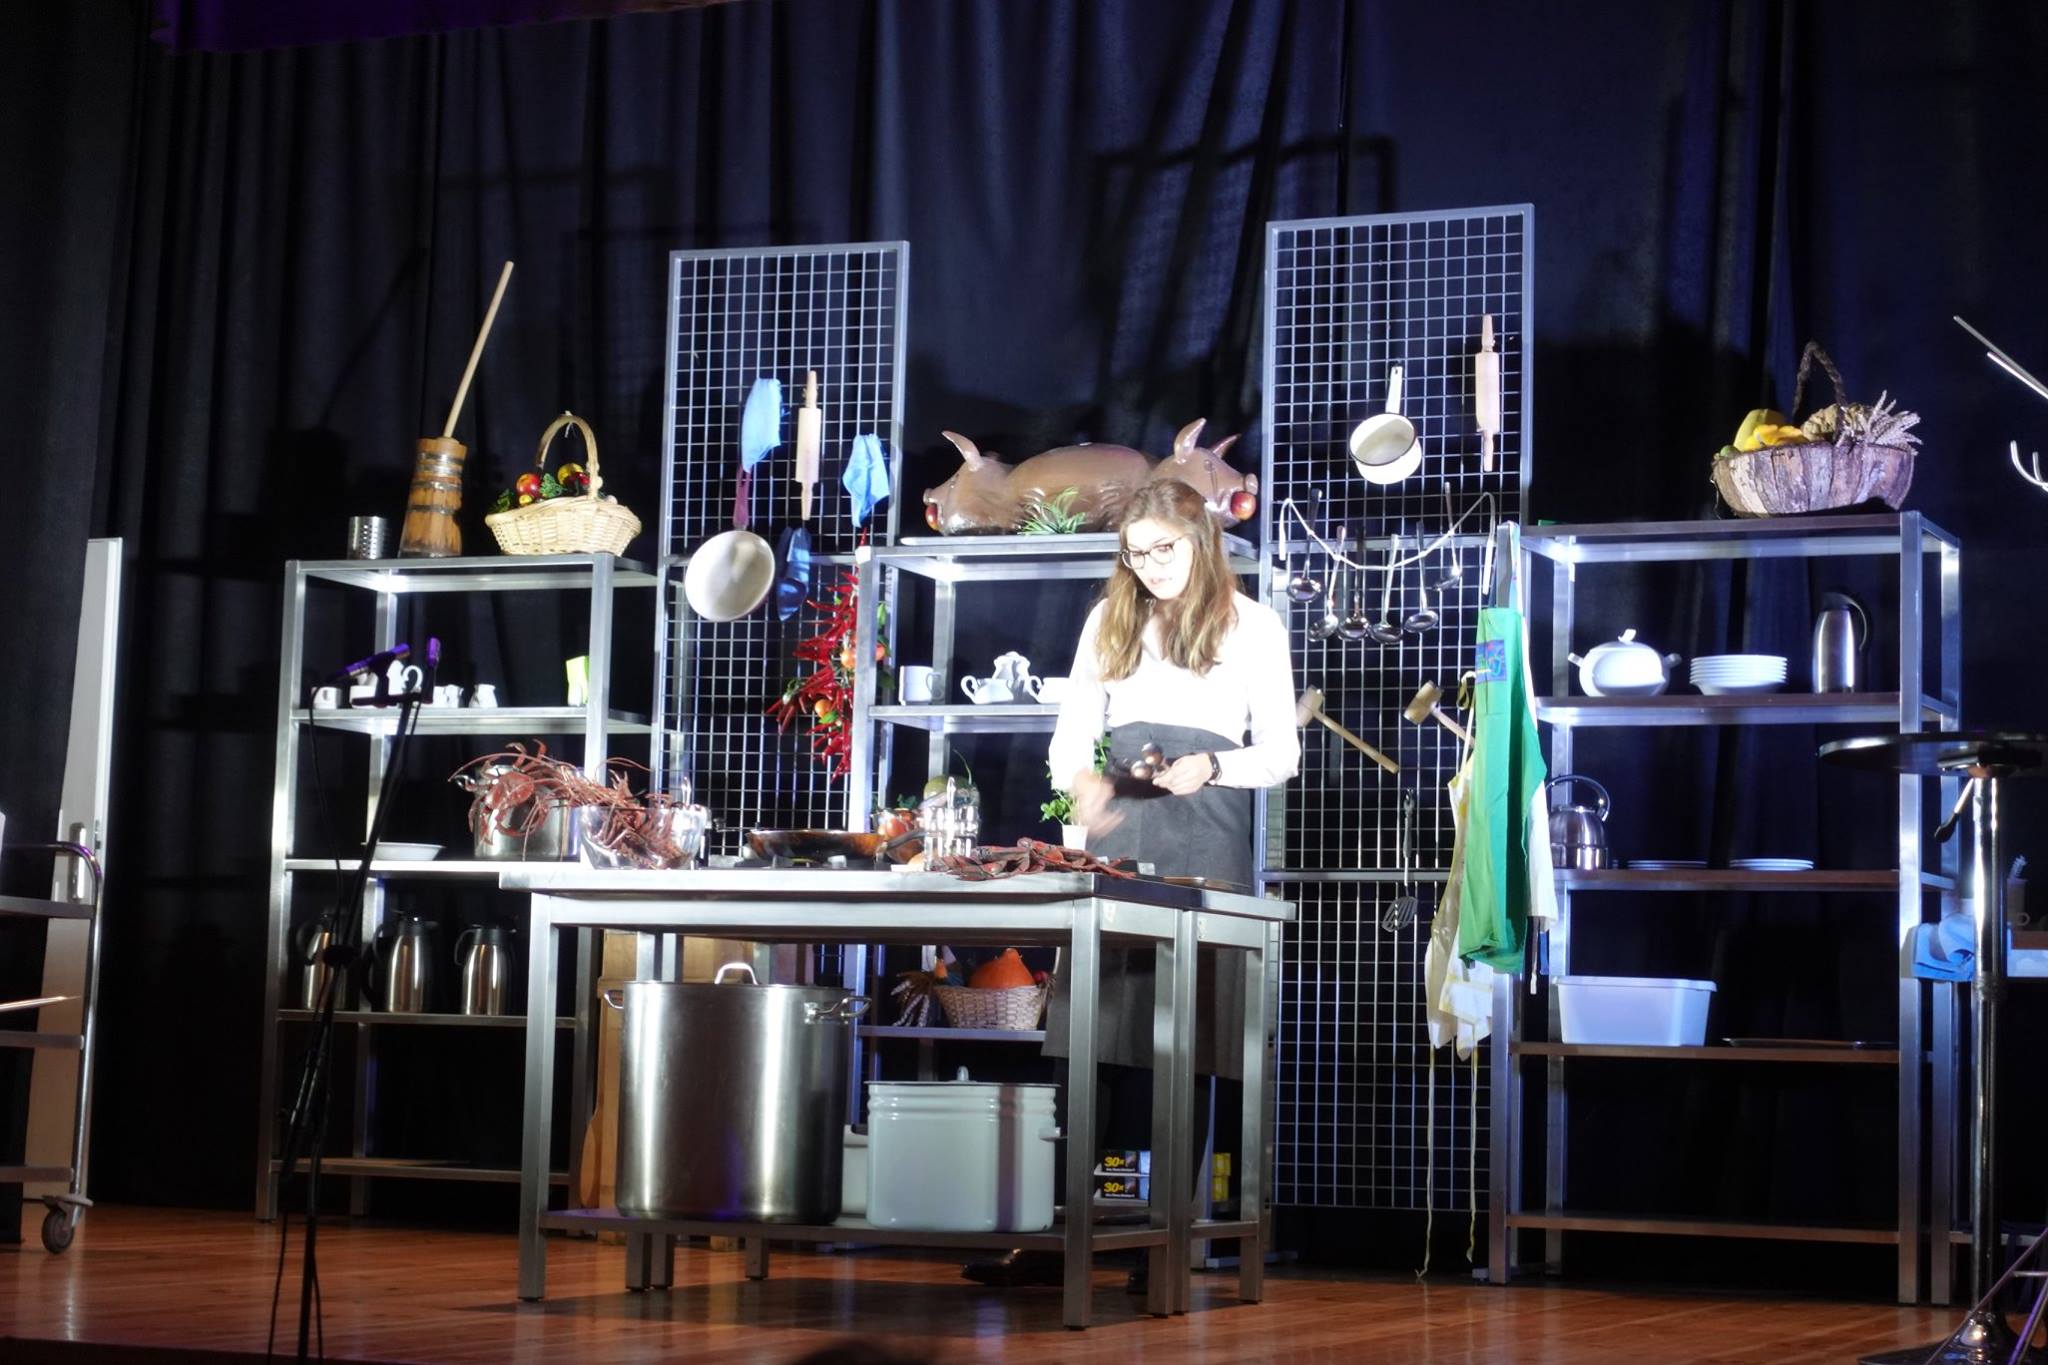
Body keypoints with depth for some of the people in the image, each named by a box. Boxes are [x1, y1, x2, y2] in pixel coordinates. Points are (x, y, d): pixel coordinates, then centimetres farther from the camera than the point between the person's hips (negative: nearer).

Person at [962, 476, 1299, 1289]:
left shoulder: (1251, 626, 8)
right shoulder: (1109, 620, 17)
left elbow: (1281, 753, 7)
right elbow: (1072, 734, 16)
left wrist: (1208, 768, -12)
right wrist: (1080, 779, -7)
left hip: (1204, 846, -2)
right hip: (1114, 839, 3)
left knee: (1184, 1050, -4)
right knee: (1089, 1045, -4)